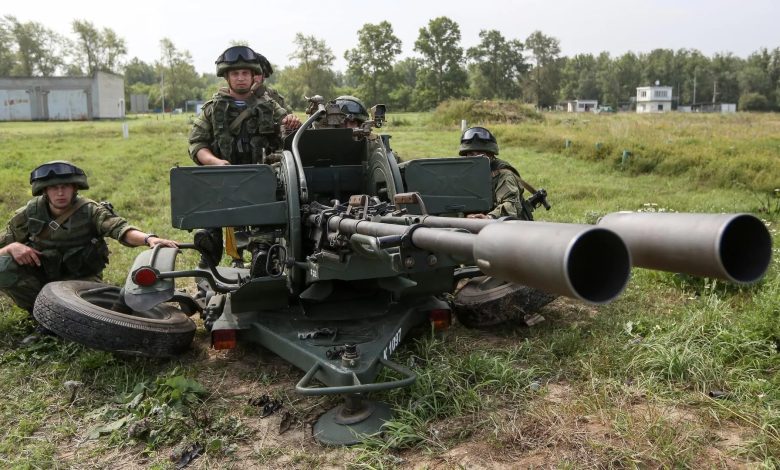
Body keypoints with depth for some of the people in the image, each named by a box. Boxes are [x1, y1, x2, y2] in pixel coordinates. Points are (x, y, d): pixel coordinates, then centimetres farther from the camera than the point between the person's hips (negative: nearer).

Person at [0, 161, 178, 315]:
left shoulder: (90, 211, -16)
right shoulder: (29, 214, -8)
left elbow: (120, 228, -35)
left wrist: (148, 238, -56)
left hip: (80, 279, -2)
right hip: (41, 274, 2)